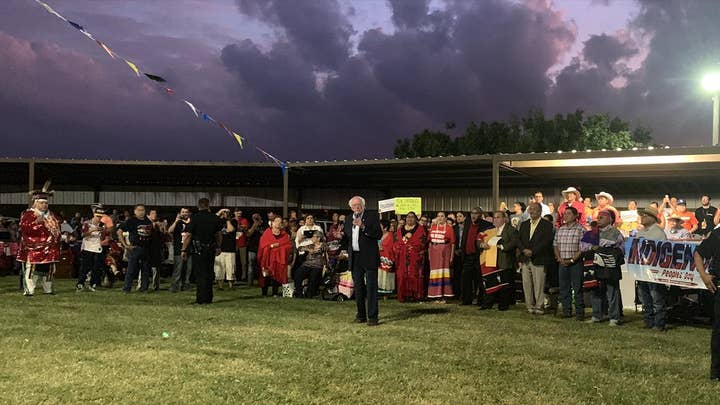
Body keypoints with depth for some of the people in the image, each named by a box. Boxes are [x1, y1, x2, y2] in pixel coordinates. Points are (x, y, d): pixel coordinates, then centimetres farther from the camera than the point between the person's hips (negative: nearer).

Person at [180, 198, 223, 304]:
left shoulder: (195, 218, -10)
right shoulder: (215, 218, 3)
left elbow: (188, 235, -12)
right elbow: (219, 235, 12)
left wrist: (183, 250, -8)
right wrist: (218, 247, 25)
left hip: (198, 250, -4)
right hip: (211, 250, 4)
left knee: (200, 274, 0)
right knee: (209, 273, 13)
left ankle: (202, 299, -1)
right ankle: (209, 298, 18)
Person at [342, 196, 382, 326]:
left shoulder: (372, 217, -2)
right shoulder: (349, 220, 15)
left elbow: (379, 235, -13)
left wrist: (363, 226, -21)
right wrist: (342, 236, -3)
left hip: (369, 258, -5)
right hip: (355, 259, 6)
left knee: (371, 287, -5)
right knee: (358, 288, 11)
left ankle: (373, 317, -2)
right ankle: (361, 315, 20)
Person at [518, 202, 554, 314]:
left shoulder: (547, 225, -2)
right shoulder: (524, 224, 16)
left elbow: (546, 242, -11)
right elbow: (519, 240, 10)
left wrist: (532, 251, -16)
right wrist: (524, 250, -9)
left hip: (538, 260, -5)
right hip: (525, 260, 5)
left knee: (539, 285, -4)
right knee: (526, 284, 6)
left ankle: (539, 307, 5)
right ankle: (530, 306, 14)